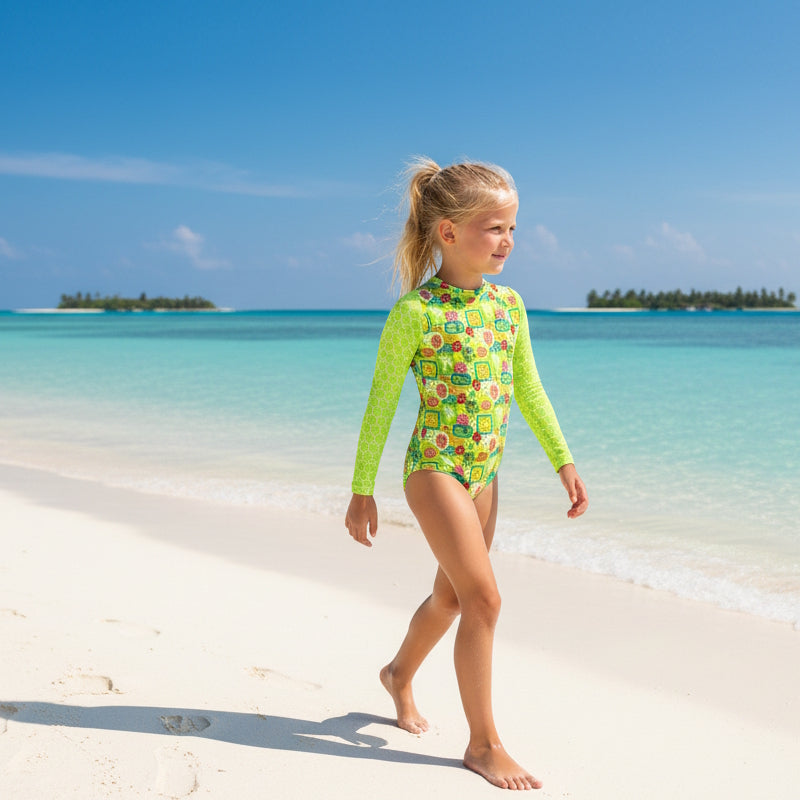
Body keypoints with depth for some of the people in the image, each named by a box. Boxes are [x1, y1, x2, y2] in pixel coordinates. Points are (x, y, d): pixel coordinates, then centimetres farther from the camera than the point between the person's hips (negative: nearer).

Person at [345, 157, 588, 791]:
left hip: (484, 473, 7)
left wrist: (564, 462, 8)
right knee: (484, 598, -10)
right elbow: (380, 405, -9)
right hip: (435, 468, -7)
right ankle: (484, 744, 2)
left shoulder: (508, 303, 4)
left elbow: (528, 390, 12)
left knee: (452, 595, 19)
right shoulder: (415, 312, -14)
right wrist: (361, 491, -7)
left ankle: (400, 673, 46)